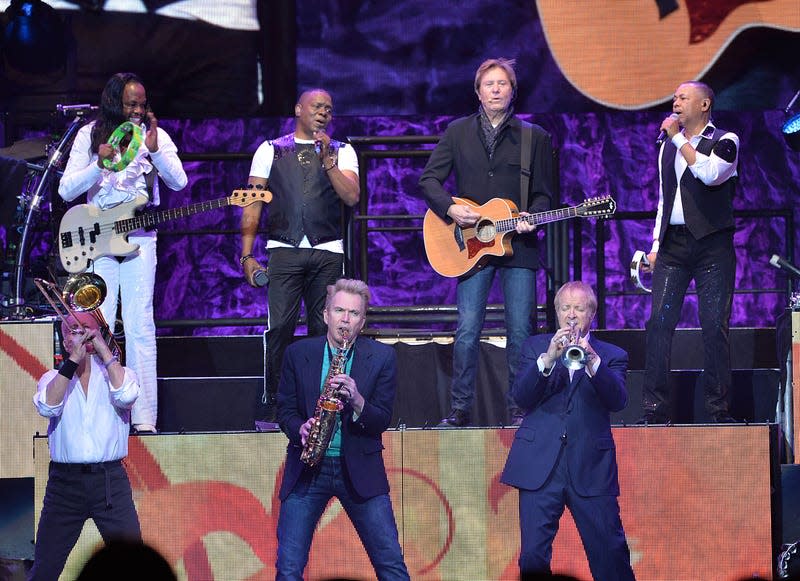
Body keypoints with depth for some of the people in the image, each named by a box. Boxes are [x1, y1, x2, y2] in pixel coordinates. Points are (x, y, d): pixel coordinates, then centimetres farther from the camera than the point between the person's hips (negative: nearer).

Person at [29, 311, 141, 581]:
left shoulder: (116, 373, 9)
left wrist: (104, 350, -9)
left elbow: (126, 395, -15)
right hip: (65, 480, 1)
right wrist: (73, 361, -12)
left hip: (110, 480, -1)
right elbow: (48, 406, -11)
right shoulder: (54, 378, 10)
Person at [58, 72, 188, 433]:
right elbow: (65, 190, -3)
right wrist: (100, 165, -18)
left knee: (140, 327, -4)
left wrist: (154, 149, -21)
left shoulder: (155, 134, 4)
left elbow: (179, 182, -7)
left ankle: (144, 417, -4)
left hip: (139, 238, 0)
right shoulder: (89, 135, 3)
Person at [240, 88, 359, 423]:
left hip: (327, 253, 1)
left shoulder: (342, 152, 14)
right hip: (285, 251, -1)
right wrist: (246, 255, 0)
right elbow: (252, 206, 9)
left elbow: (352, 197, -1)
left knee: (325, 331, -1)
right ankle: (273, 408, -8)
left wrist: (327, 160, -10)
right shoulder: (270, 151, 12)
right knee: (279, 329, -11)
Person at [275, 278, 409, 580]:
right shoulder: (298, 354, 4)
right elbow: (285, 409, 7)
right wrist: (300, 429, -14)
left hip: (360, 470, 0)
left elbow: (382, 420, -2)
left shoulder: (382, 357, 2)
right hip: (308, 468, 0)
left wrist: (357, 401, -22)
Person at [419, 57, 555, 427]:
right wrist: (451, 209, -9)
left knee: (520, 330, -2)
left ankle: (519, 408, 6)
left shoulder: (534, 137, 7)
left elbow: (543, 192, 9)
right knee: (467, 330, -4)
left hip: (519, 244, 0)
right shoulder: (458, 132, 9)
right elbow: (429, 180, 8)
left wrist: (531, 217, -11)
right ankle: (460, 408, 3)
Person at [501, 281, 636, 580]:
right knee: (533, 555, -6)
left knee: (611, 554, -3)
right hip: (540, 464, 0)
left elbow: (617, 401, -7)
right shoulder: (535, 347, 14)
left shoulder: (611, 356, 11)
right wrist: (547, 359, -16)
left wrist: (592, 361, -22)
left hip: (590, 468, 0)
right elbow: (521, 397, -1)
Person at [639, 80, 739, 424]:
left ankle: (718, 408, -2)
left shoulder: (725, 141, 1)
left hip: (712, 244, -5)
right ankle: (655, 409, -7)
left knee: (714, 325, -7)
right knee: (659, 322, -7)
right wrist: (655, 246, 16)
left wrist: (679, 138, -12)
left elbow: (710, 174, -19)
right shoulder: (668, 147, 19)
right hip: (674, 242, 5)